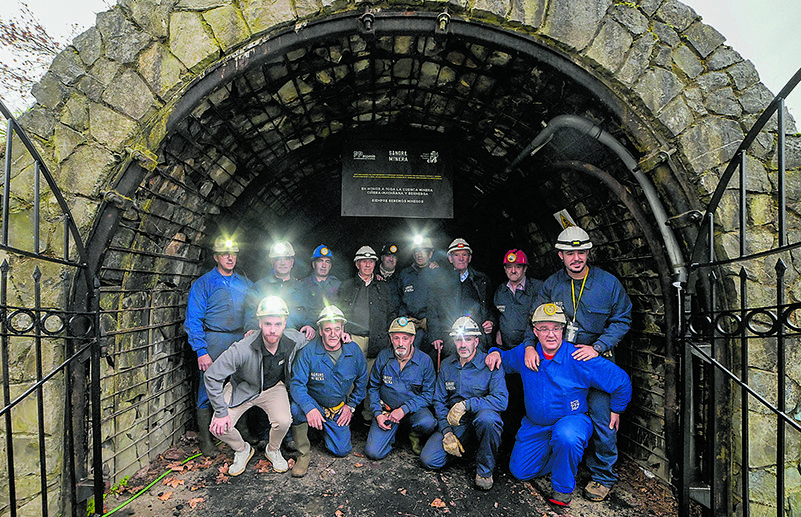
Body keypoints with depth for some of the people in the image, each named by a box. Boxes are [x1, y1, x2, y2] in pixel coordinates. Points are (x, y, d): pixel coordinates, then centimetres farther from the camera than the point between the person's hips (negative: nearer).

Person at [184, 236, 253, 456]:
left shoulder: (245, 283, 12)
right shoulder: (203, 284, 0)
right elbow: (193, 320, -5)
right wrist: (201, 351, -12)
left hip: (241, 341, 3)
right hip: (214, 342, -3)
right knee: (208, 390, 1)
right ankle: (205, 439, 16)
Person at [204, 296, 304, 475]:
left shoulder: (295, 341, -24)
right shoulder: (242, 349, -34)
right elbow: (212, 376, -23)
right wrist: (221, 412, -20)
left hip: (274, 387, 1)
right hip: (243, 388, -1)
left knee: (283, 421, -24)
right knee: (219, 427, -15)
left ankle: (273, 450, 12)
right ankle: (242, 450, 19)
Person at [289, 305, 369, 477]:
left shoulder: (354, 351, -12)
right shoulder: (308, 352, -21)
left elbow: (362, 379, 4)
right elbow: (297, 383, -22)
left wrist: (351, 405, 1)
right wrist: (310, 409, -38)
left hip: (339, 410, 3)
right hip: (314, 404, -2)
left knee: (341, 450, -2)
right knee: (296, 408, -34)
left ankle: (326, 429, 32)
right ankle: (303, 453, -9)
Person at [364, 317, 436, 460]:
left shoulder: (425, 361, -12)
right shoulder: (383, 357, -6)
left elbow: (428, 394, -8)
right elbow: (373, 387, 6)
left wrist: (404, 409, -19)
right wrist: (377, 413, -7)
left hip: (414, 409, -1)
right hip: (386, 409, 1)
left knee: (427, 423, -34)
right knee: (373, 452, -14)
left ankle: (415, 437, 3)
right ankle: (392, 433, 19)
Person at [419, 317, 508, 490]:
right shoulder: (447, 365, 3)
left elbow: (501, 400, -22)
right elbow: (439, 401, 6)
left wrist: (466, 404, -29)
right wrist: (446, 431, -8)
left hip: (481, 422, -4)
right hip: (454, 424, 4)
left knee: (486, 417, -39)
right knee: (429, 460, -14)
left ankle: (484, 470, -13)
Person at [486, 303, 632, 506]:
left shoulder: (579, 359, -22)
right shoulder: (525, 353, -10)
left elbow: (621, 381, -11)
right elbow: (506, 359, 11)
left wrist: (615, 411, -1)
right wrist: (496, 353, -11)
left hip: (572, 419, -4)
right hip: (535, 425, 4)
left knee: (566, 437, -39)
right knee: (519, 470, 4)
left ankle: (563, 488, -11)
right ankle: (557, 456, 29)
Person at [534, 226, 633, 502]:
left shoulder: (609, 283, -8)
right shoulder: (552, 284, -2)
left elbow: (622, 320, -4)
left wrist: (597, 347, -16)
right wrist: (530, 345, -17)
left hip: (597, 358, -2)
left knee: (601, 415, -3)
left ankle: (603, 475, 19)